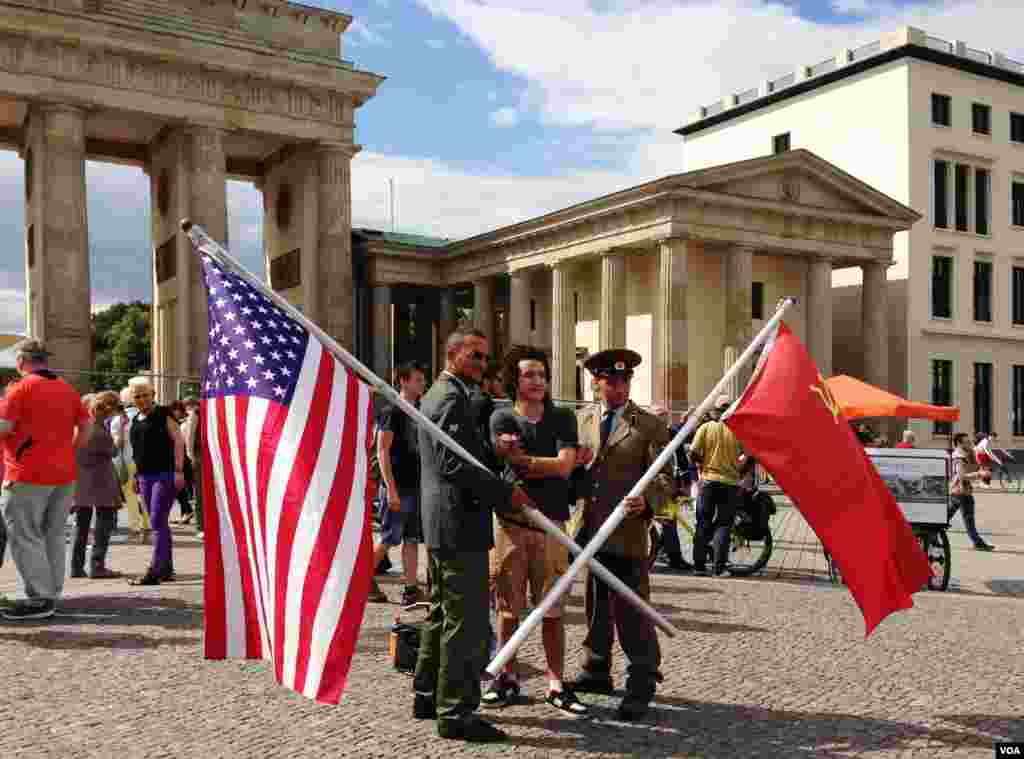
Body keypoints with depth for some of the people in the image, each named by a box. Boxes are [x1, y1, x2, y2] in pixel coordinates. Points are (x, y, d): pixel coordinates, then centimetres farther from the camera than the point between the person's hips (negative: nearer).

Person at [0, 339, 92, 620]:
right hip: (64, 473, 7)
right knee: (53, 536, 12)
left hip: (29, 475, -7)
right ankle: (52, 597, 16)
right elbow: (86, 425, 13)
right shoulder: (67, 388, 11)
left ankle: (40, 599, -4)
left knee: (25, 536, -1)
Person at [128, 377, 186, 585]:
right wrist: (136, 476, 18)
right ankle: (166, 568, 20)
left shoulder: (163, 415, -5)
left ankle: (155, 571, -12)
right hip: (145, 477, 8)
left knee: (158, 522, -12)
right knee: (159, 523, 12)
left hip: (165, 474, -7)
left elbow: (178, 441, -11)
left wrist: (178, 470, -18)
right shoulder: (136, 420, 16)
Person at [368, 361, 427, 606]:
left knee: (412, 539, 7)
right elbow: (382, 452, -13)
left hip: (416, 485, 7)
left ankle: (411, 590, 11)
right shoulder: (392, 412, -9)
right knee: (389, 539, -1)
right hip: (397, 487, -7)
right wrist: (391, 489, -18)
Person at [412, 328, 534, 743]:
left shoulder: (435, 395, 16)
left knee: (443, 613, 18)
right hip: (460, 523, -11)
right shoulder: (452, 398, -16)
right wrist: (505, 493, -19)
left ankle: (427, 696, 28)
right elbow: (454, 465, -24)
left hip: (438, 522, 11)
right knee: (467, 621, -5)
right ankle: (455, 712, 1)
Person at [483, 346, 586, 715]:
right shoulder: (502, 418, 3)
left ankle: (556, 684, 12)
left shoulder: (562, 418, 8)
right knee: (507, 607, 5)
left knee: (552, 609, 3)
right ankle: (508, 678, 19)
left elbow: (564, 466, -7)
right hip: (510, 521, -1)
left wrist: (523, 460, -10)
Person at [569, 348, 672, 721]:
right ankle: (596, 672, 34)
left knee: (631, 610, -4)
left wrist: (647, 501, -24)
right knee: (596, 606, 18)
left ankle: (641, 684, 9)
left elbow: (664, 477, -5)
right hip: (591, 529, 5)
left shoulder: (650, 426, 0)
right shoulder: (582, 420, 13)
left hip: (628, 532, -5)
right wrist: (576, 463, -3)